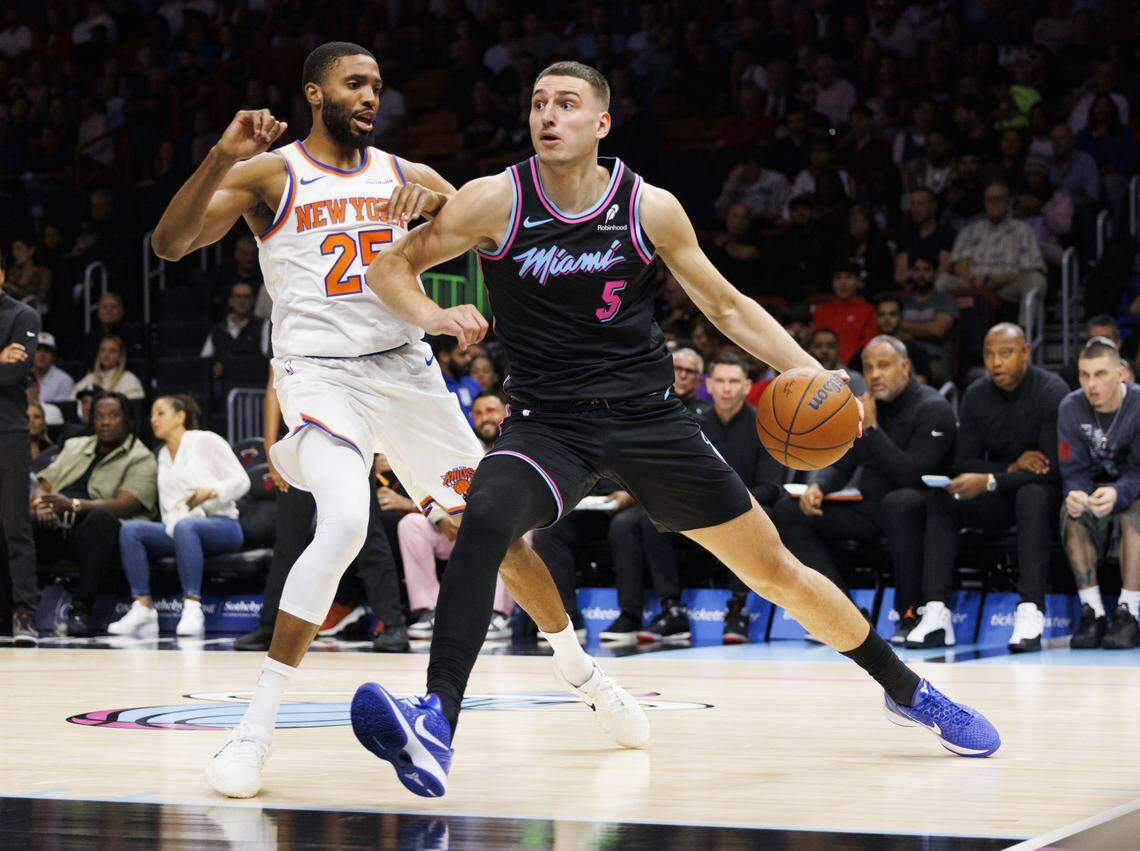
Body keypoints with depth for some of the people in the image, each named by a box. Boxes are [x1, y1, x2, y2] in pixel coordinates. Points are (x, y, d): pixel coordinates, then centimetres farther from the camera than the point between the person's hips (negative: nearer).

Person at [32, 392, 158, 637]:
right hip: (55, 529, 4)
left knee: (102, 515, -39)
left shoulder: (141, 459, 6)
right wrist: (40, 504, -7)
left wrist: (74, 505, -22)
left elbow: (124, 505, -10)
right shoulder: (75, 446, 25)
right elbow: (44, 486, 19)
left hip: (93, 533, -4)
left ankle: (81, 606, -34)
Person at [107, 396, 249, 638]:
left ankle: (192, 608, -47)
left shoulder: (206, 441, 4)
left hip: (222, 525, -6)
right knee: (129, 529, -20)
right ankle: (142, 607, -28)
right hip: (176, 528, 6)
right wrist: (170, 527, -7)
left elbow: (241, 480, -1)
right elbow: (166, 506, 16)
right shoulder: (163, 455, 23)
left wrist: (210, 492, -18)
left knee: (185, 526, -41)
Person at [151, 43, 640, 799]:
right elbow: (170, 244, -13)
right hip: (321, 374, -4)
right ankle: (256, 728, -21)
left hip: (408, 370, 4)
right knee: (344, 525, -29)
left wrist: (440, 205, -15)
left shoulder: (404, 177, 10)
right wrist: (222, 157, -27)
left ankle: (586, 675, 31)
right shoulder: (270, 175, -1)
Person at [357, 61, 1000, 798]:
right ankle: (436, 723, -39)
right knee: (485, 520, -34)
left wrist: (811, 372, -6)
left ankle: (906, 688, 27)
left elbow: (725, 304, 6)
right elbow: (393, 265, 0)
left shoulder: (650, 209, -6)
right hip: (548, 422, -1)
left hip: (647, 416, 1)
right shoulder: (497, 201, -8)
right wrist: (432, 315, -22)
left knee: (774, 568, 6)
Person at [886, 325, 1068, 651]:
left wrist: (990, 481, -29)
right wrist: (1010, 468, -20)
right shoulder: (976, 396, 1)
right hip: (998, 499, 5)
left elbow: (1055, 468, -22)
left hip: (1043, 492, -5)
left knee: (1032, 496, -38)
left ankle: (1030, 611, -46)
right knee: (941, 499, -18)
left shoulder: (1052, 392, -15)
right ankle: (936, 612, -29)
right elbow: (963, 465, 0)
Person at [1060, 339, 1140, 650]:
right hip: (1093, 488, 3)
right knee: (1072, 513, -30)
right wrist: (1075, 493, -35)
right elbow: (1074, 470, -10)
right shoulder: (1071, 408, -8)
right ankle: (1092, 613, -26)